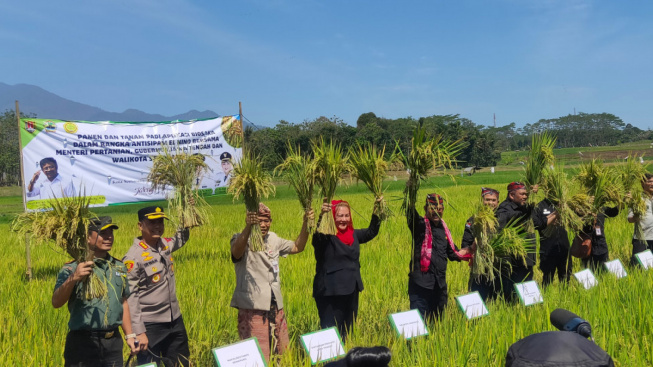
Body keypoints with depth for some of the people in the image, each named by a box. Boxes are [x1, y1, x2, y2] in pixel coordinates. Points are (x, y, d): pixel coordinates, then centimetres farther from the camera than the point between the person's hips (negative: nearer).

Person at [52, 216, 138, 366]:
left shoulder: (119, 267, 11)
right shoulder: (73, 268, -6)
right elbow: (56, 303, -19)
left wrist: (129, 335, 17)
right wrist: (73, 279, -35)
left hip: (114, 342, 5)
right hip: (83, 342, -5)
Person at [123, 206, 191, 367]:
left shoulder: (166, 244, 3)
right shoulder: (133, 257, -17)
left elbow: (181, 240, 27)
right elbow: (129, 296, -17)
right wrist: (138, 332, -19)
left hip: (175, 321, 7)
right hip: (150, 326, -7)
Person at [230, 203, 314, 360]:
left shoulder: (273, 239, 12)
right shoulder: (242, 240, -10)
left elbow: (297, 247, 22)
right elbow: (236, 251, -33)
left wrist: (306, 224, 6)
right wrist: (248, 227, -51)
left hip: (276, 307, 7)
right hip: (253, 309, -7)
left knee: (283, 353, 13)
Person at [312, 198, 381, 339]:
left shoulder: (353, 234, 9)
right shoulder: (326, 237, -12)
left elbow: (371, 232, 18)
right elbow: (317, 236, -33)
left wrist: (376, 212, 3)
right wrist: (322, 216, -50)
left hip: (351, 291, 7)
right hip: (330, 294, -7)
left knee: (347, 329, 17)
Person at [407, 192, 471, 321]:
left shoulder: (444, 228, 16)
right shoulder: (420, 226, -4)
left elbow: (452, 252, 25)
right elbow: (410, 214, -26)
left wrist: (466, 253, 9)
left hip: (440, 284, 7)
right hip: (421, 282, -6)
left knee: (438, 318, 16)